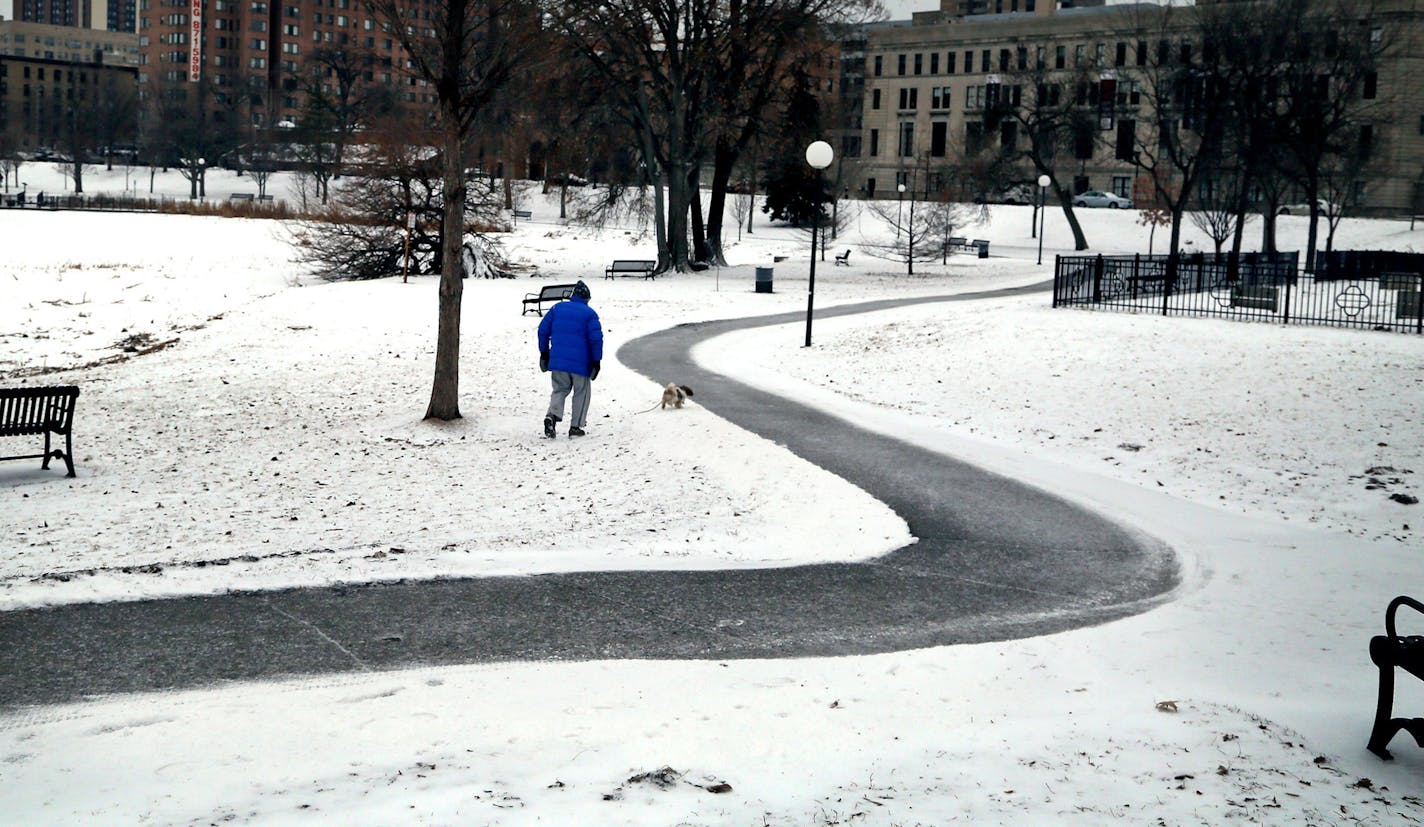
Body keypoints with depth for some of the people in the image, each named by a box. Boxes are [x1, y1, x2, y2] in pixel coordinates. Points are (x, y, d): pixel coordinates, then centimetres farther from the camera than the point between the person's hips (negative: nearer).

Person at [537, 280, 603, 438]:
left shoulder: (557, 308, 10)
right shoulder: (589, 314, -1)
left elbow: (543, 330, 10)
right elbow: (596, 338, -8)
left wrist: (544, 352, 19)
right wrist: (597, 360, -1)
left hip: (557, 360, 3)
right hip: (580, 363, -3)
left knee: (560, 389, 15)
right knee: (581, 392, 13)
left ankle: (552, 416, -12)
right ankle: (576, 426, 11)